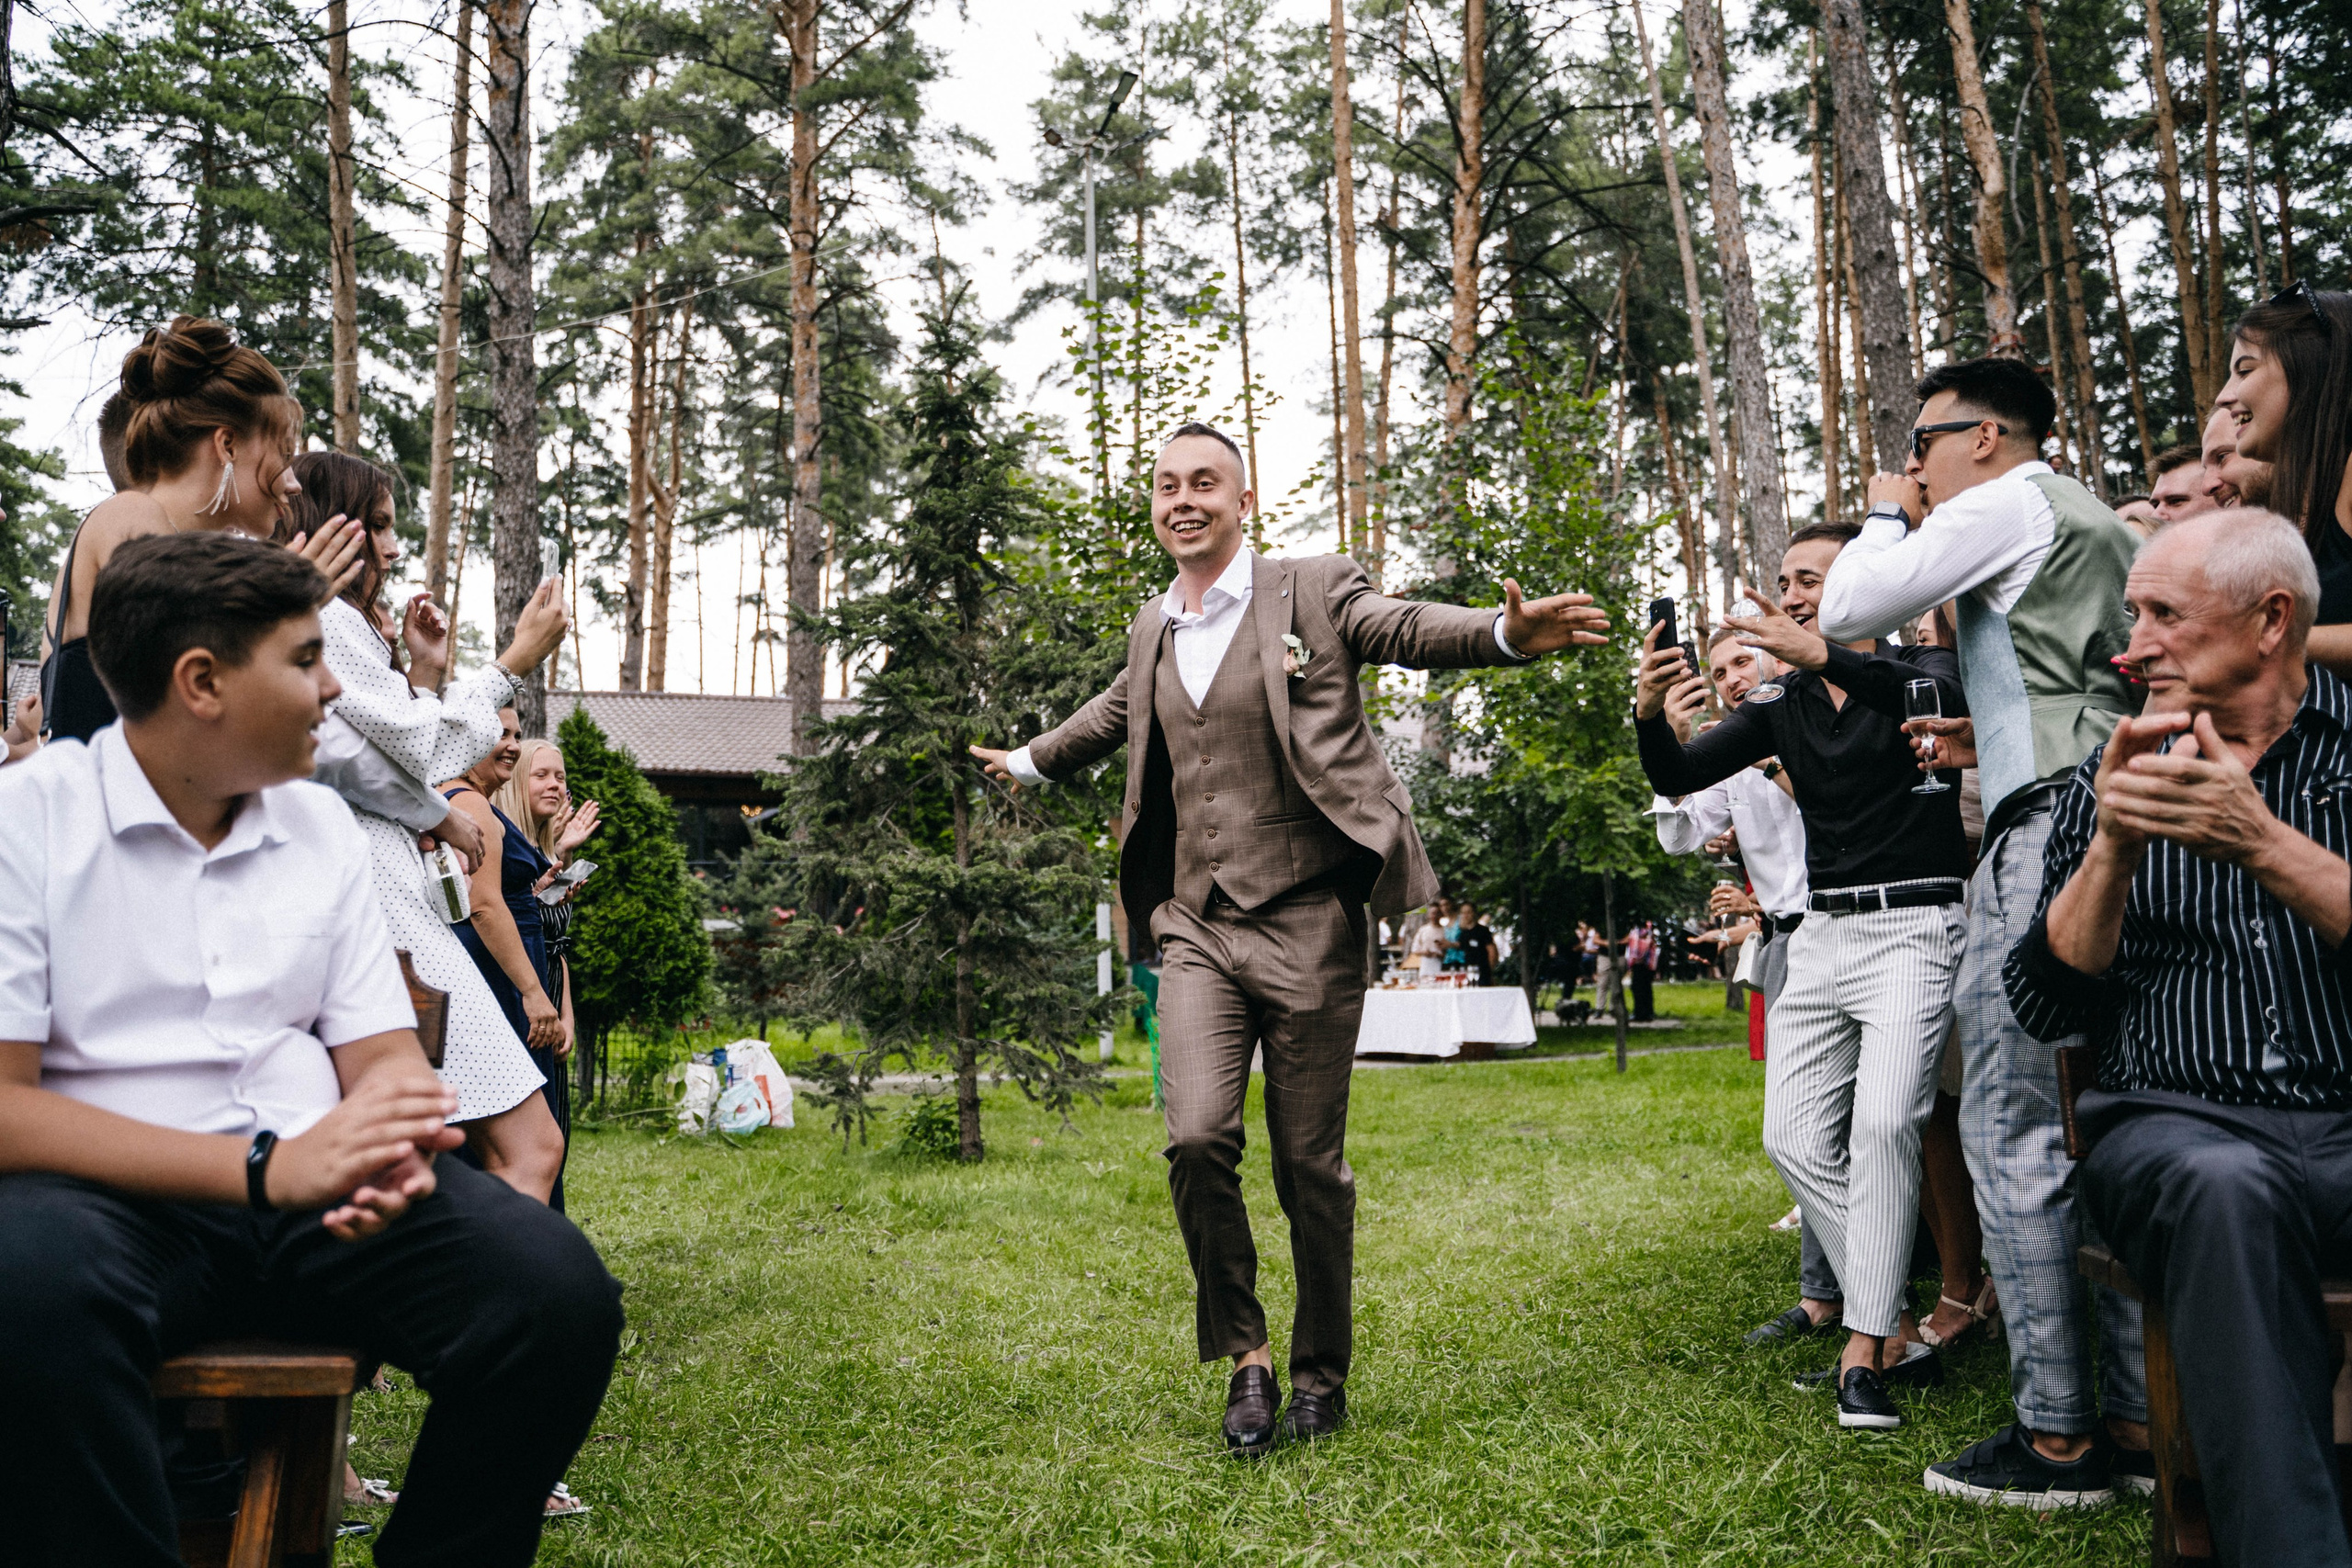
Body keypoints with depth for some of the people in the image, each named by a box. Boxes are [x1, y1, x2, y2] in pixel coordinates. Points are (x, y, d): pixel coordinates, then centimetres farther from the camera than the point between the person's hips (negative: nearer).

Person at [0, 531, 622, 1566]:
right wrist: (263, 1169, -21)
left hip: (322, 1188, 5)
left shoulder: (320, 824, 14)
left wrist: (394, 1142, -13)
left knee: (559, 1286, -21)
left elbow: (385, 1054, 12)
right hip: (117, 1195, -4)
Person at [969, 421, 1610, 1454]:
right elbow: (1116, 713, 34)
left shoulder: (1313, 593, 0)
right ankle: (1244, 1353, 9)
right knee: (1196, 1139, -13)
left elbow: (1409, 629, -10)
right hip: (1198, 929, 4)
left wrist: (1508, 632, -31)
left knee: (1311, 1165, 3)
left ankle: (1321, 1369, 25)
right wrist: (1028, 761, 48)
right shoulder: (1153, 630, 15)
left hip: (1308, 926, -3)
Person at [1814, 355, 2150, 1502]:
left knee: (2015, 1132, -7)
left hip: (2051, 828, -10)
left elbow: (1846, 609, -4)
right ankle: (2144, 1418, 12)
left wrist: (1885, 518, 13)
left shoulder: (2004, 505, 0)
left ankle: (2059, 1434, -4)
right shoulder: (2102, 528, 27)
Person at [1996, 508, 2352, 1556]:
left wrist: (2261, 844, -18)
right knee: (2227, 1186, -35)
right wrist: (2112, 852, -9)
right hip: (2178, 1124, 2)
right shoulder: (2108, 782, 14)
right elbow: (2045, 1009, 5)